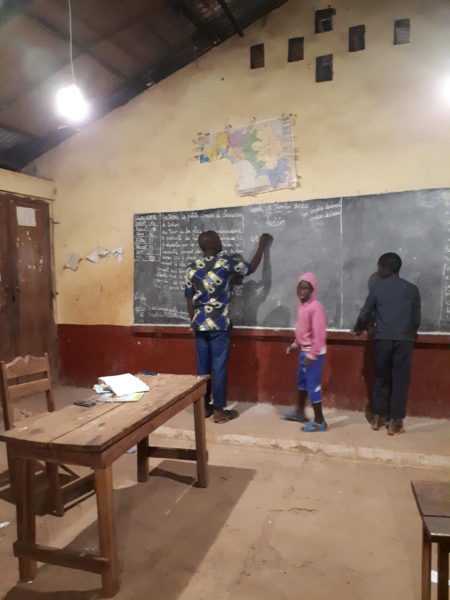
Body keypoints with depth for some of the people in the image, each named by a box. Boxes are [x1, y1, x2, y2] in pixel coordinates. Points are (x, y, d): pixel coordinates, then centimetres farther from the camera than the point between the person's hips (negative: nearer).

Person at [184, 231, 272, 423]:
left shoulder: (192, 268, 5)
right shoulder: (225, 261, -8)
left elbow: (189, 300, 8)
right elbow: (251, 268, 8)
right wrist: (262, 245, 20)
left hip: (200, 324, 5)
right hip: (219, 324, -5)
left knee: (203, 367, 12)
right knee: (218, 367, 2)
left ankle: (204, 406, 22)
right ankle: (219, 411, 10)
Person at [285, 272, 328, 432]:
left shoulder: (315, 307, -21)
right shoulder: (301, 304, 7)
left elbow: (319, 334, -24)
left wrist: (312, 354, -25)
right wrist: (295, 344, 19)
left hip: (314, 352, -10)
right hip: (304, 350, 10)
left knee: (313, 385, -4)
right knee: (302, 381, 21)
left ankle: (320, 422, 8)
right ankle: (300, 412, 38)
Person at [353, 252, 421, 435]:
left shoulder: (377, 287, 3)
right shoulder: (412, 289, 8)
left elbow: (365, 315, 6)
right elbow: (416, 319, 10)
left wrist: (359, 328, 27)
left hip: (382, 339, 0)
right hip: (405, 339, 0)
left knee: (381, 378, 13)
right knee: (400, 380, 5)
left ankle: (378, 418, 21)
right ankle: (395, 423, 8)